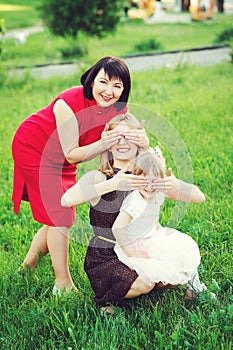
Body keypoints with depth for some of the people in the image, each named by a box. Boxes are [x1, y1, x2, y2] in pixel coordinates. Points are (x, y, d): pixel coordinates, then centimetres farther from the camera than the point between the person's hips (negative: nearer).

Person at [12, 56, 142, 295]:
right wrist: (102, 144, -46)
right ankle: (63, 285, 1)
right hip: (33, 149, -7)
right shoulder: (69, 104, -35)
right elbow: (71, 154, -30)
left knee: (60, 216, 11)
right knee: (60, 216, -10)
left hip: (61, 157, 7)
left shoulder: (118, 110, -17)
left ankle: (28, 266, 34)